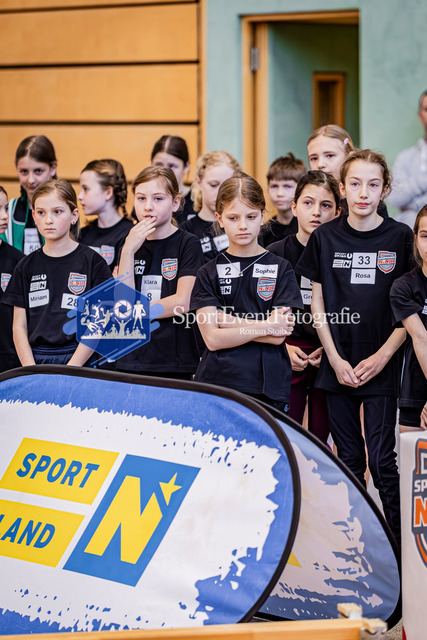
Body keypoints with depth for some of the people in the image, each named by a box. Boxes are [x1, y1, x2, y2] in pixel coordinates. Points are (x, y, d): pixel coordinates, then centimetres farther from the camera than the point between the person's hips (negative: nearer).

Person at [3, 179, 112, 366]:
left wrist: (71, 368, -12)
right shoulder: (26, 267, 11)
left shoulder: (93, 262, 2)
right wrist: (31, 371, -6)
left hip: (79, 364, -2)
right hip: (35, 360, 2)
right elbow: (19, 326, 9)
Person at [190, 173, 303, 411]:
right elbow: (212, 338, -4)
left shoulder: (280, 269, 5)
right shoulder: (209, 273, 7)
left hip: (268, 389, 0)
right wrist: (264, 326, -9)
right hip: (216, 383, 0)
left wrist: (229, 320, -8)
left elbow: (278, 337, -5)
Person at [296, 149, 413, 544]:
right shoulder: (325, 237, 2)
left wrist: (382, 356, -9)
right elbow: (317, 303, 5)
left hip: (382, 365, -2)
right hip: (338, 364, 2)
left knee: (382, 460, -7)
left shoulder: (400, 237, -2)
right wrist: (336, 359, -4)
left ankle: (398, 545, 1)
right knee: (349, 460, 9)